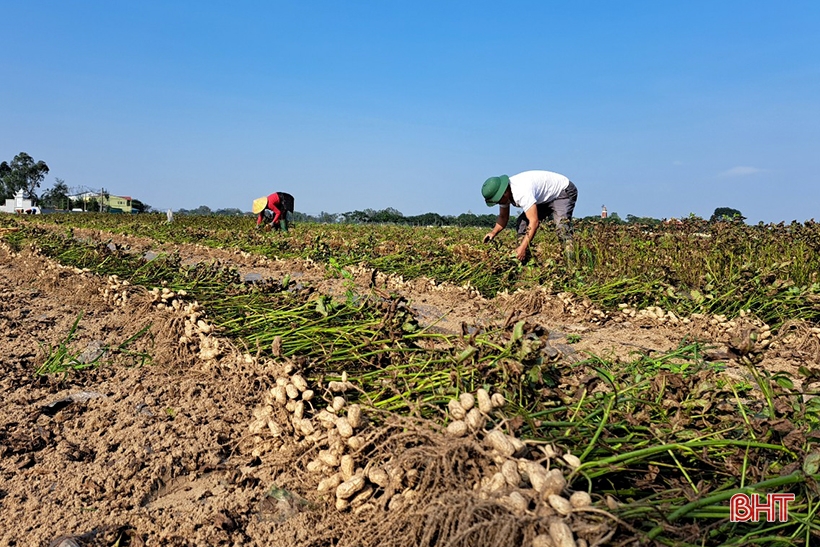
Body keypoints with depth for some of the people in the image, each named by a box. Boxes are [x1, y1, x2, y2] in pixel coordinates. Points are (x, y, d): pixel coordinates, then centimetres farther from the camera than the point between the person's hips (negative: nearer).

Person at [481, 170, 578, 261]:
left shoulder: (521, 193, -40)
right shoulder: (504, 193, -12)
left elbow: (534, 221, -43)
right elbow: (503, 217, 1)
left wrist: (523, 247, -46)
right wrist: (493, 232, -18)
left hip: (564, 191, -9)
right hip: (545, 199, 9)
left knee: (562, 224, -33)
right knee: (521, 223, -4)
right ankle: (523, 259, 0)